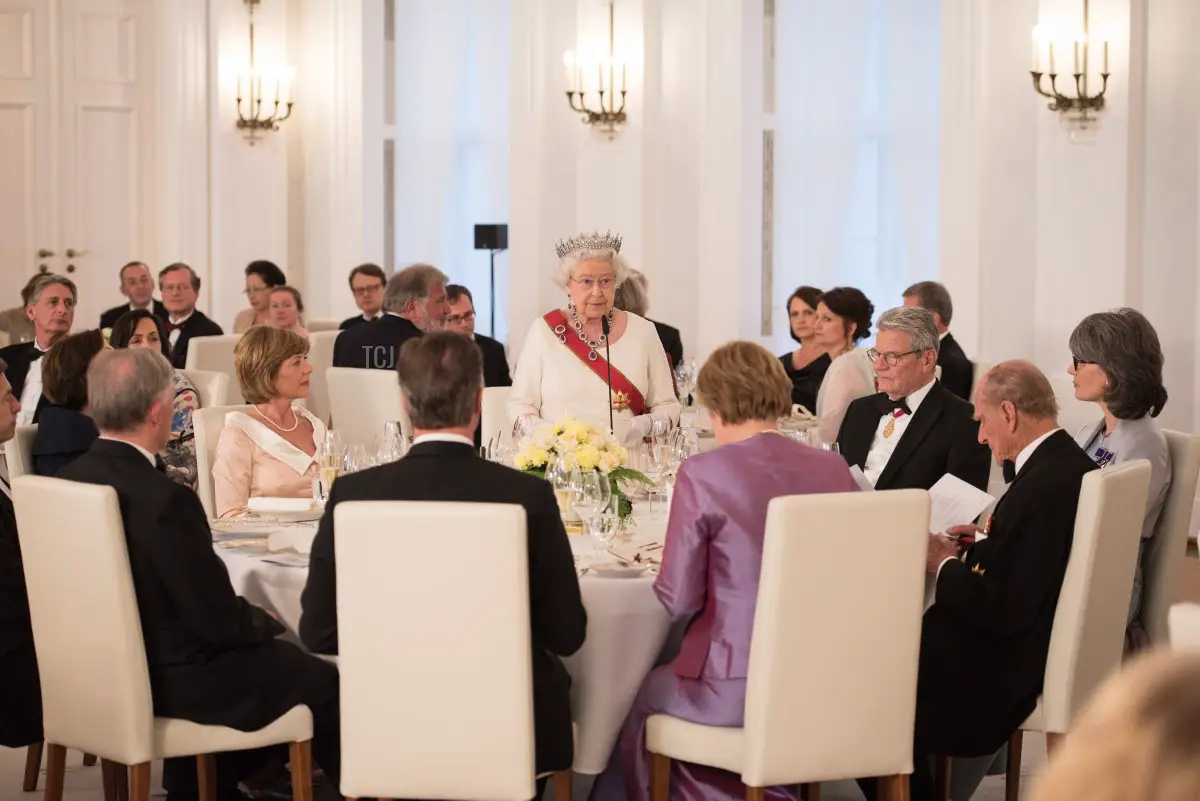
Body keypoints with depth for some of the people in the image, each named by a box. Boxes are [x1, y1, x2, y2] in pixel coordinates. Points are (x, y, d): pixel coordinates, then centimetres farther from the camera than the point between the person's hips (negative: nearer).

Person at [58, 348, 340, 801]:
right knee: (323, 683, 9)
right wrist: (266, 622, 1)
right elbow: (219, 619, -20)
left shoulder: (66, 482, -6)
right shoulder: (164, 500, -29)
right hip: (170, 682, -8)